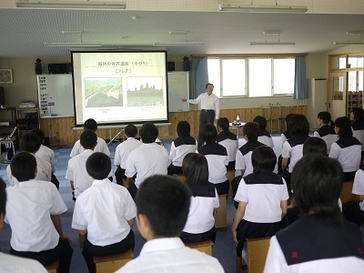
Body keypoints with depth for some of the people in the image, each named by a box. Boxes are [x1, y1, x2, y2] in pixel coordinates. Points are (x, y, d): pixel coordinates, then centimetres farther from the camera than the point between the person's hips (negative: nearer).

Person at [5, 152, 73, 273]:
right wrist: (61, 235, 21)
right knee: (66, 245, 31)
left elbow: (8, 221, 6)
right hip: (48, 251, -1)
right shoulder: (48, 187, -11)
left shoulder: (7, 194, -7)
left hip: (19, 255, 2)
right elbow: (56, 216, 1)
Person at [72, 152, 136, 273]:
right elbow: (130, 222, -4)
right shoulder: (122, 190, -14)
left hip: (97, 248, 0)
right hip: (123, 243, 1)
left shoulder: (83, 197, -16)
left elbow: (82, 232, -7)